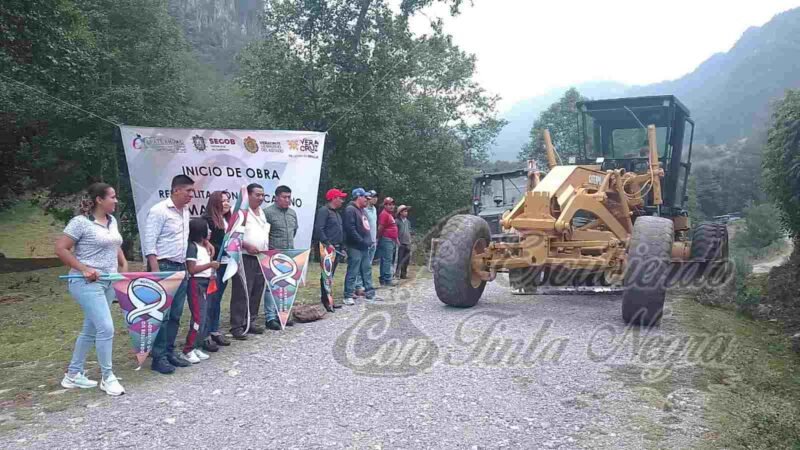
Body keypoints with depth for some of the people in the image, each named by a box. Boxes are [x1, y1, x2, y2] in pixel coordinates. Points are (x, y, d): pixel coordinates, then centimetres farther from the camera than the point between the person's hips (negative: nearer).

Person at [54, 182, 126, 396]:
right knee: (106, 328, -12)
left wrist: (124, 265, 9)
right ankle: (107, 378, 2)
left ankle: (73, 375, 28)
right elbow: (60, 248, -13)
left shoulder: (112, 220, 11)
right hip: (87, 283, -8)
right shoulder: (81, 222, -12)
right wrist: (84, 269, -18)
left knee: (90, 330, 14)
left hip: (108, 282, 8)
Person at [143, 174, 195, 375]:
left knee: (175, 314, 11)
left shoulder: (185, 211, 13)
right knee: (162, 314, -4)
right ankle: (159, 357, 3)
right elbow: (148, 243, -15)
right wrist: (155, 271, -19)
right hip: (163, 267, -8)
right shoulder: (159, 211, -12)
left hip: (180, 268, 8)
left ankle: (169, 352, 20)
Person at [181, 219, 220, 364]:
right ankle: (187, 350, -2)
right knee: (198, 318, -9)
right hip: (196, 284, -9)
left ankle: (196, 347, 19)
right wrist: (210, 265, -17)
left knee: (204, 318, 11)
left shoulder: (204, 247, 14)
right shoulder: (192, 247, -13)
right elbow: (191, 269, -18)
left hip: (205, 283, 10)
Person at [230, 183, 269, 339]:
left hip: (260, 259, 8)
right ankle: (237, 326, -2)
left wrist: (267, 251, 14)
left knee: (257, 292, 11)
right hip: (245, 258, -8)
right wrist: (247, 246, -22)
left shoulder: (262, 213, 17)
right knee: (242, 294, -7)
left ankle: (250, 322, 20)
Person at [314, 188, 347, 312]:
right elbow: (318, 229, -20)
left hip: (336, 248, 10)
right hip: (328, 248, -10)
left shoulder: (336, 213, 20)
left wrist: (341, 248, 20)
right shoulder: (323, 211, -10)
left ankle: (328, 300, 19)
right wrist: (327, 244, -23)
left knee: (330, 274, 13)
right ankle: (325, 301, -3)